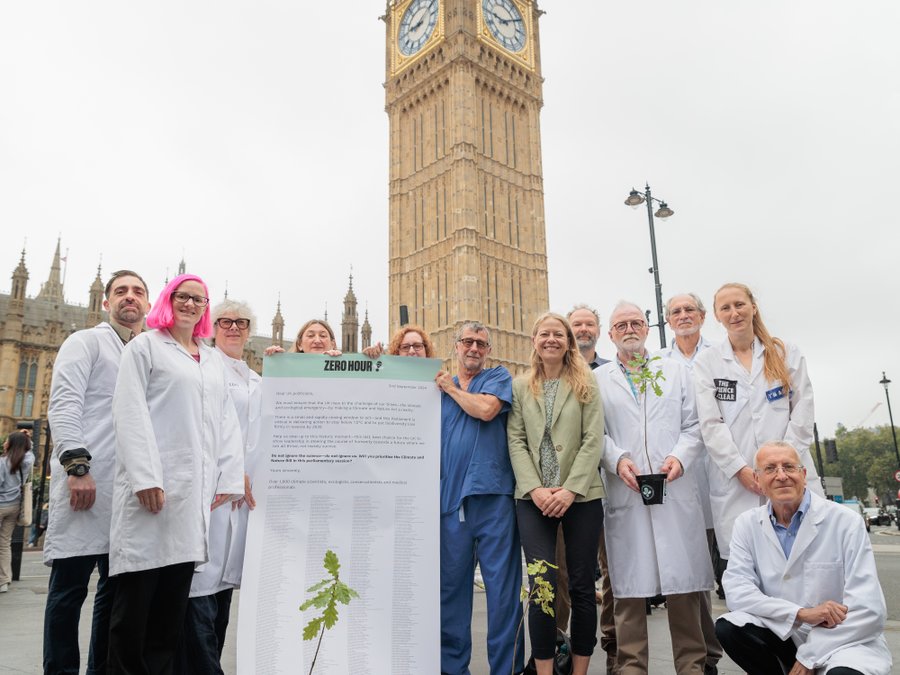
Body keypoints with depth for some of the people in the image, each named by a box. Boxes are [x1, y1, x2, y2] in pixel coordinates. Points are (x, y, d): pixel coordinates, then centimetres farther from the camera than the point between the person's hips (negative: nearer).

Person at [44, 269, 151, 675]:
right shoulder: (86, 342, 5)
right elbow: (63, 405, -7)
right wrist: (77, 465, -18)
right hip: (87, 480, -5)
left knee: (117, 587, 10)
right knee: (69, 587, 0)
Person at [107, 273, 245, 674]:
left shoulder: (214, 360, 21)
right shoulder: (145, 346, 6)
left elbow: (227, 420, 16)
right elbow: (131, 413, -5)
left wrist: (230, 479, 6)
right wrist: (145, 476, -15)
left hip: (198, 490, 5)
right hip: (154, 486, -5)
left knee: (174, 598, 7)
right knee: (137, 593, -2)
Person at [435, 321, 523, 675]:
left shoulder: (499, 377, 9)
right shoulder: (439, 386, 19)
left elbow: (485, 409, -11)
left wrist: (450, 387, 3)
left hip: (492, 493, -3)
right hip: (450, 497, 4)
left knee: (502, 585, -1)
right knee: (451, 585, 9)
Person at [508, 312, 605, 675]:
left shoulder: (586, 385, 6)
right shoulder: (520, 387, 10)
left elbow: (593, 440, -2)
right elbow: (516, 441, 3)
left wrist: (571, 489, -13)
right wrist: (534, 489, -10)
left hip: (581, 496, 0)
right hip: (533, 499, 0)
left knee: (582, 586, 6)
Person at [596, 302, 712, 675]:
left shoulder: (676, 371, 15)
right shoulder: (597, 379, 11)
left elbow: (693, 425, 10)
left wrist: (680, 457, -7)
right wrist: (617, 460, -12)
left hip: (676, 490, 1)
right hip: (624, 494, -1)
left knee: (682, 582, 3)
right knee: (629, 586, 3)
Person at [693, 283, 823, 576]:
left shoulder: (787, 354, 13)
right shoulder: (706, 362, 8)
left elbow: (803, 413, 5)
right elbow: (710, 423, 0)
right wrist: (740, 469, -10)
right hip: (735, 483, -1)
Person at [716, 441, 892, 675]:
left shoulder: (845, 522, -11)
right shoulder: (747, 524, -3)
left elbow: (868, 609, -15)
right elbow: (737, 591, -12)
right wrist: (801, 613, -24)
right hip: (784, 635, 4)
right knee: (728, 628, -23)